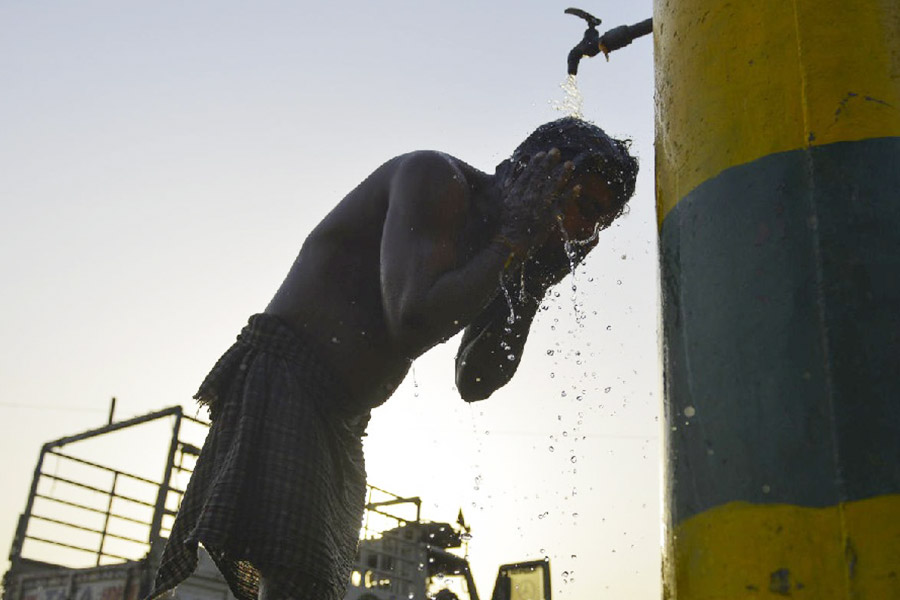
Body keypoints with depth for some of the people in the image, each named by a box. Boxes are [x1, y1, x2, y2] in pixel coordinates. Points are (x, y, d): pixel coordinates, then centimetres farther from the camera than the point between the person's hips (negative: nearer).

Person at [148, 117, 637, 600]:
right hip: (281, 383, -9)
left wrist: (533, 286, 7)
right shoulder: (435, 177, -10)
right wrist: (512, 239, -14)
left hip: (339, 429, 10)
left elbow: (475, 382, 15)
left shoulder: (491, 250, 17)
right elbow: (414, 320, -25)